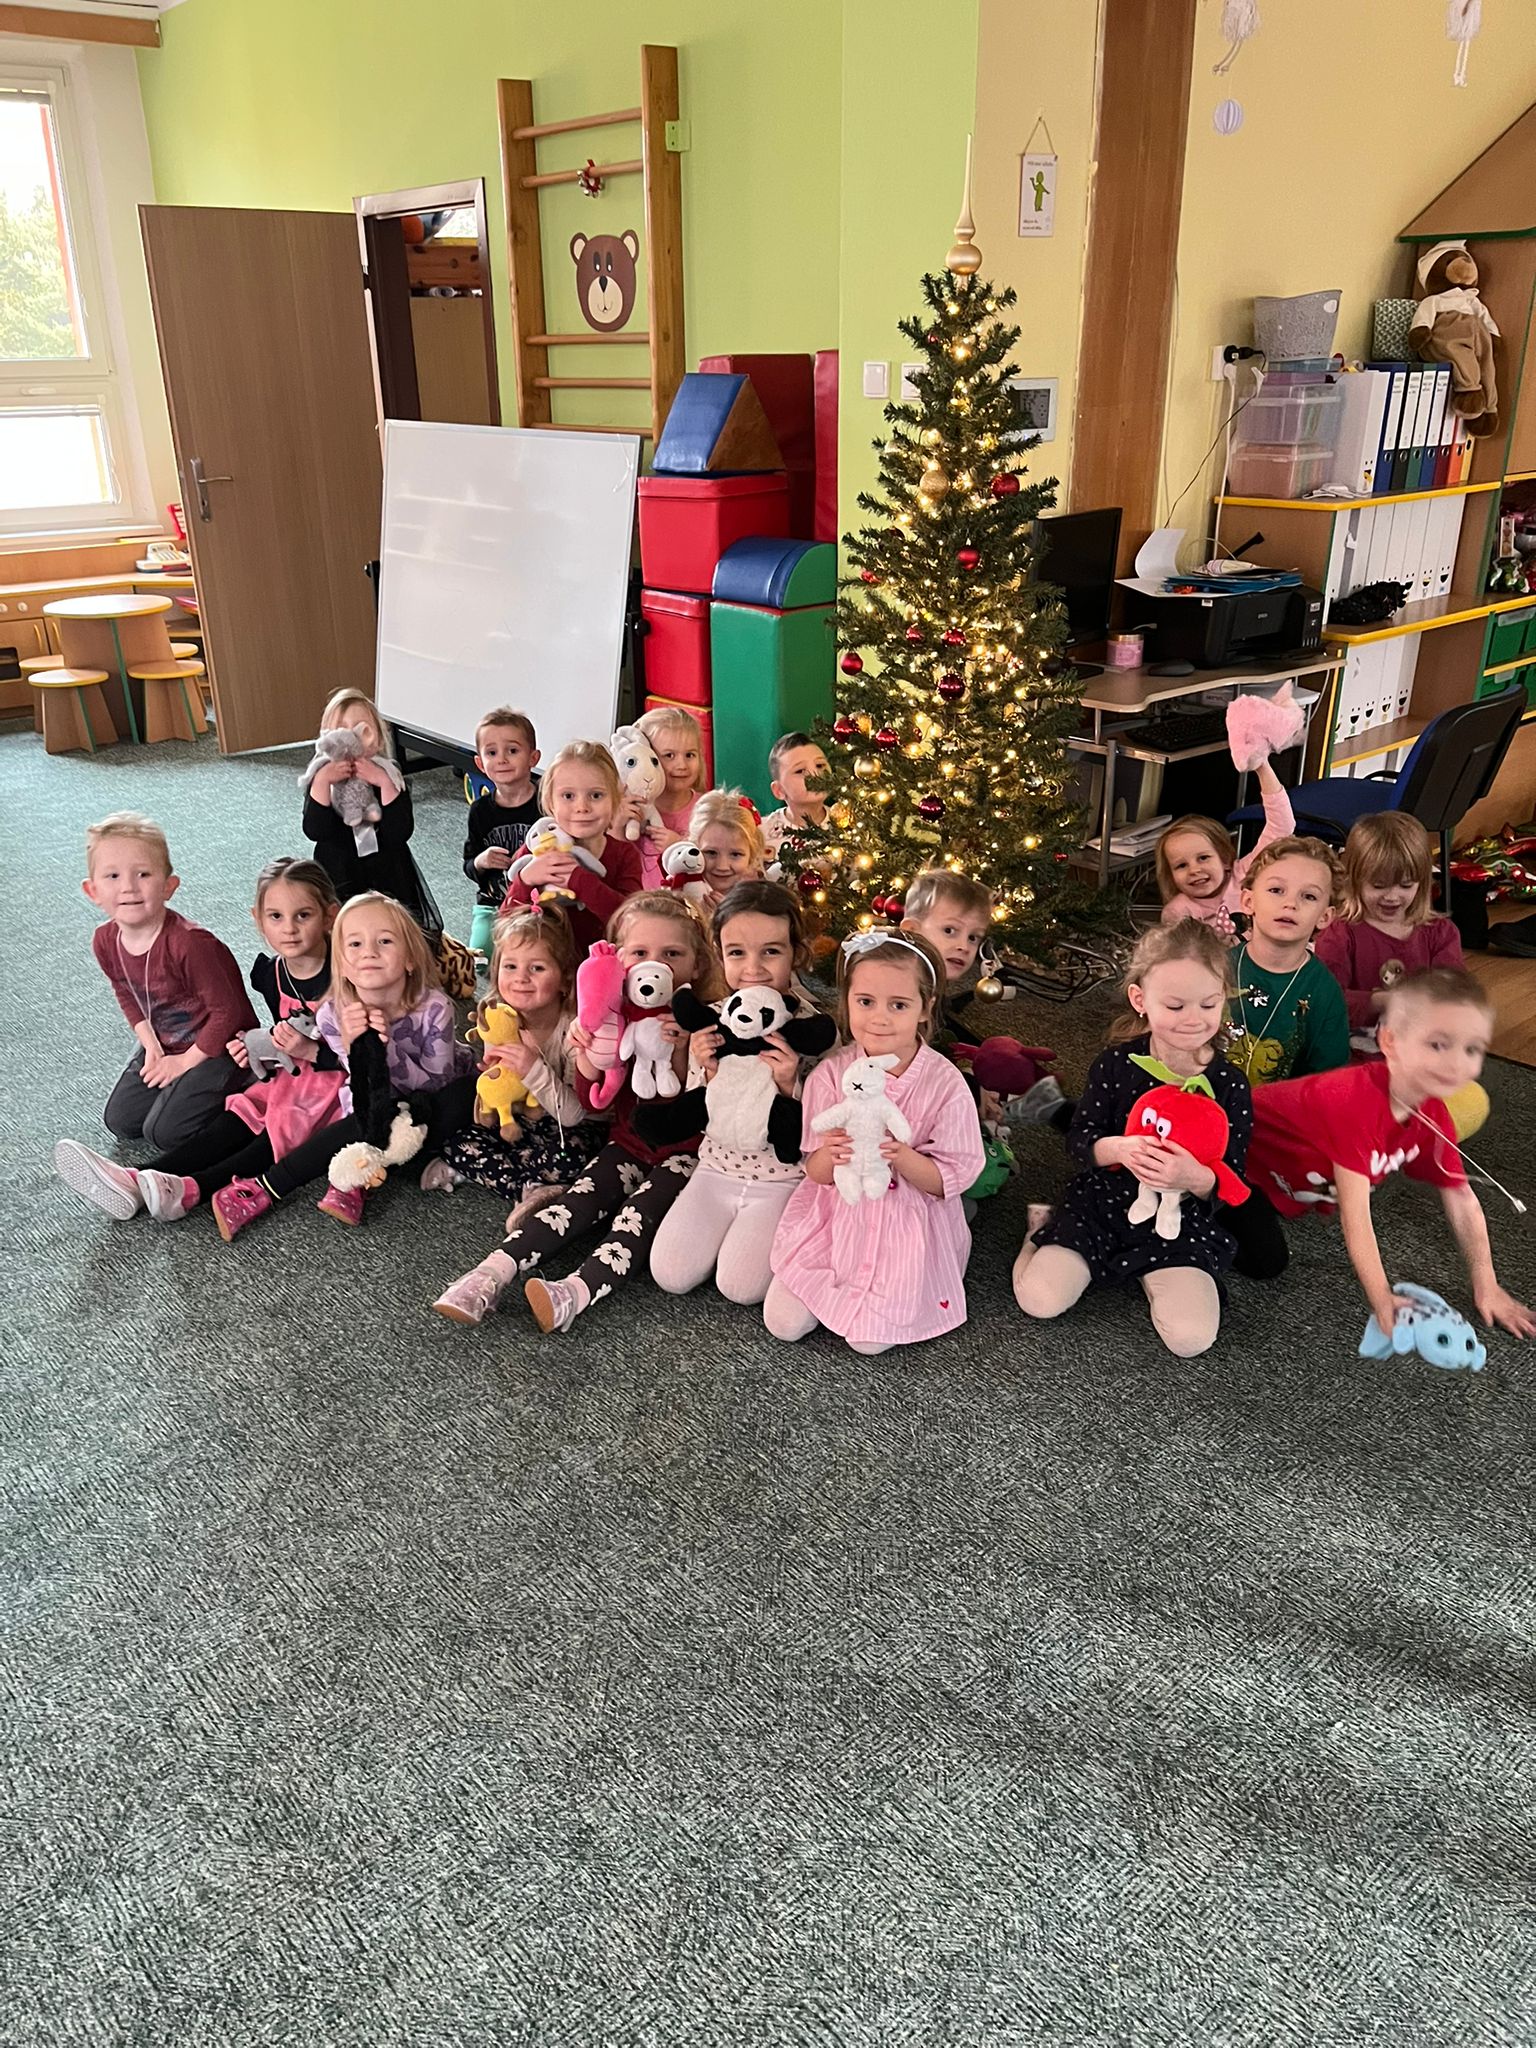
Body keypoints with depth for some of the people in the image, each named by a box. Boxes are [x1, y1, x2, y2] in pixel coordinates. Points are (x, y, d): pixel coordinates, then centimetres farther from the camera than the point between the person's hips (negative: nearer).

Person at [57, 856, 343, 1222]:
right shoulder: (271, 974, 2)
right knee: (236, 1121, -14)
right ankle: (135, 1181, -28)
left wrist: (310, 1050, -25)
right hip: (294, 1076, 6)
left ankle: (189, 1189, -40)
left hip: (339, 1082, -6)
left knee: (280, 1134, -26)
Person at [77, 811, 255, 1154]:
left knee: (163, 1131, -14)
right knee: (119, 1121, 8)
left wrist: (185, 1062, -15)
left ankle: (232, 1090, 8)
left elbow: (226, 1012, -24)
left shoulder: (188, 942, -33)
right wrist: (151, 1047, -1)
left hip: (219, 1046, -7)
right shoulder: (105, 941, -10)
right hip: (166, 1046, 8)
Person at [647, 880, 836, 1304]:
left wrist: (789, 1086, -29)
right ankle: (731, 1228, 21)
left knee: (739, 1285, -15)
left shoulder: (814, 1031, -15)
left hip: (782, 1179, -4)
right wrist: (709, 1075, -19)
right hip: (718, 1169, 4)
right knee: (670, 1275, -6)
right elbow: (695, 1118, 0)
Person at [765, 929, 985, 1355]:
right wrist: (832, 1153, -30)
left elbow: (951, 1179, -11)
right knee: (782, 1323, -4)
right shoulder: (829, 1075, -8)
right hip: (836, 1213, 2)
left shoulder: (944, 1084, -14)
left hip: (906, 1222, -2)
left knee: (870, 1339, -12)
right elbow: (817, 1171, -5)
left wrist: (900, 1156, -30)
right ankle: (830, 1290, 24)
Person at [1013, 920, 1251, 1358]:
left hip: (1183, 1222, 0)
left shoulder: (1230, 1087, -8)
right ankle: (1046, 1230, 18)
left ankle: (1151, 1275, 11)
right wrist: (1119, 1149, -26)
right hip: (1102, 1203, 0)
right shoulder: (1116, 1064, -6)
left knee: (1191, 1338, -20)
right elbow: (1079, 1139, -3)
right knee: (1039, 1299, -14)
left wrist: (1198, 1178, -30)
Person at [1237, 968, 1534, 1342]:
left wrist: (1486, 1287, -3)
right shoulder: (1357, 1100, -39)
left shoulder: (1433, 1116, -14)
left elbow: (1462, 1200, -2)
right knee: (1265, 1262, -17)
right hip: (1244, 1157, -8)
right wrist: (1383, 1302, -35)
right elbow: (1355, 1213, -37)